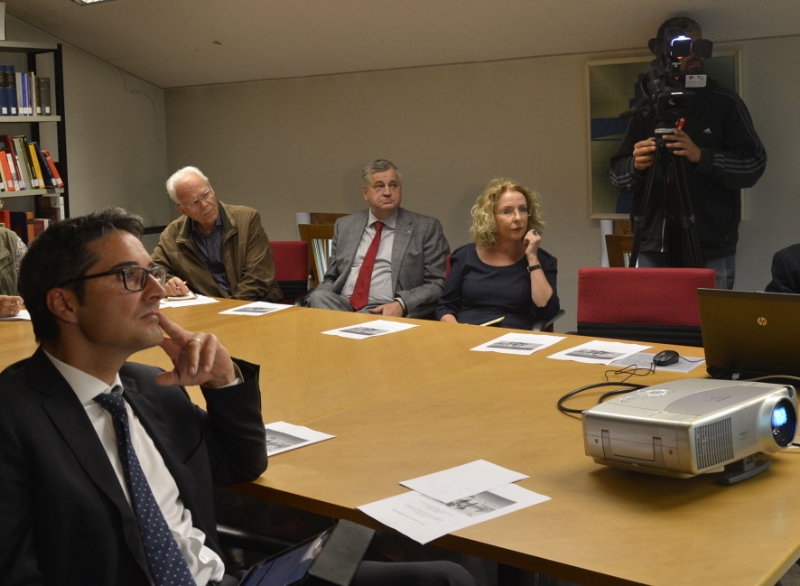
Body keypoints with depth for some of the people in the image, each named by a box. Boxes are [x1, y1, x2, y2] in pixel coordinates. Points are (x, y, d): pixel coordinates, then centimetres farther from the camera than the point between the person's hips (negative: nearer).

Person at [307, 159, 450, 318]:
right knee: (319, 297, -29)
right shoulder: (345, 226, 17)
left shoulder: (426, 228, 5)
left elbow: (438, 285, 0)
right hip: (342, 306, 5)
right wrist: (317, 299, -4)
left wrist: (401, 304, -18)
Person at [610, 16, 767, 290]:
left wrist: (701, 157, -20)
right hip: (654, 250, 2)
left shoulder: (725, 102, 4)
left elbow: (754, 164, -4)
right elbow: (617, 174, 9)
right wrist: (636, 166, -14)